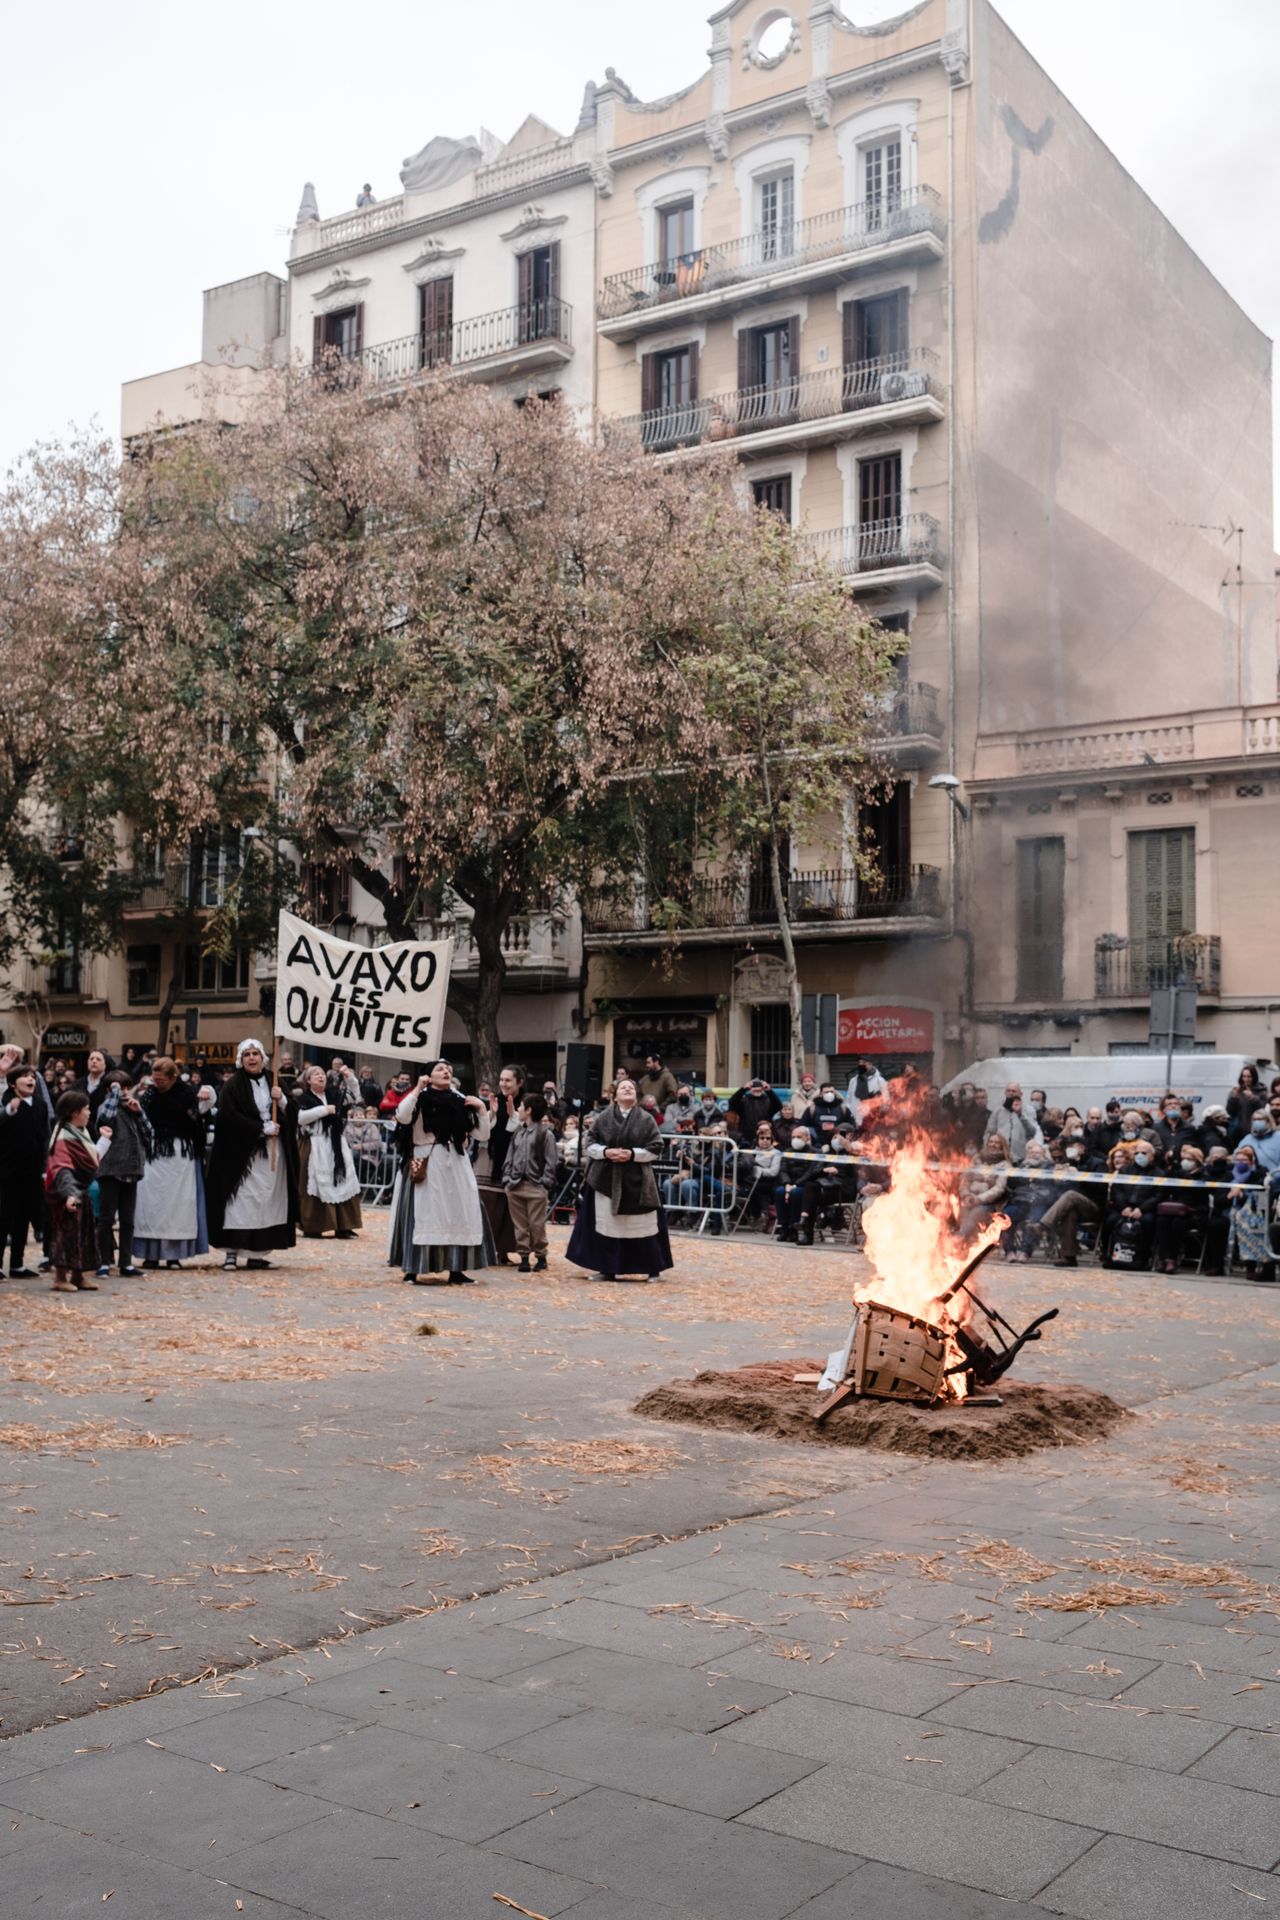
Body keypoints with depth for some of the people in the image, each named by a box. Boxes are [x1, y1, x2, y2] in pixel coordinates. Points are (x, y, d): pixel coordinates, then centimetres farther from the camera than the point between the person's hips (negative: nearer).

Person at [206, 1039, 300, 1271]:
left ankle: (256, 1253, 9)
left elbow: (291, 1113, 14)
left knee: (267, 1200, 4)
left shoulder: (273, 1082, 13)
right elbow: (230, 1117, -13)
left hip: (272, 1153, 5)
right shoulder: (233, 1086, -3)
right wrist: (263, 1128, -13)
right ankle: (231, 1252, -6)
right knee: (242, 1200, -9)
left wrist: (282, 1100, -7)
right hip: (243, 1154, -5)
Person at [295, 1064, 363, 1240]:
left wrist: (350, 1078, -1)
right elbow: (300, 1117, -16)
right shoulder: (303, 1098, -2)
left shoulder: (334, 1094, 12)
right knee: (315, 1186, -5)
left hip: (336, 1146, 5)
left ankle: (342, 1226, 6)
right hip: (314, 1146, -5)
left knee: (342, 1183, 3)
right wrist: (324, 1109, -17)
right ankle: (311, 1228, 0)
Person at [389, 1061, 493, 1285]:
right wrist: (417, 1089, -17)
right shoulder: (420, 1098, 0)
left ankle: (456, 1269, 11)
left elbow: (483, 1135, 10)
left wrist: (482, 1109, -2)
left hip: (456, 1165, 4)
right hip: (427, 1164, -4)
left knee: (460, 1215, 5)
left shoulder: (461, 1101, 10)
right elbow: (402, 1117, -21)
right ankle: (416, 1269, 0)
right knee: (424, 1213, -4)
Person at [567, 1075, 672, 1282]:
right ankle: (607, 1268, 12)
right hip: (606, 1178, 1)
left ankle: (652, 1268, 11)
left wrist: (633, 1154, -13)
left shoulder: (646, 1120, 2)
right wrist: (605, 1152, -13)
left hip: (637, 1180, -1)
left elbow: (656, 1148, -1)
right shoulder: (603, 1118, 5)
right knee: (607, 1223, 3)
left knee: (641, 1224, 0)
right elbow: (590, 1145, 6)